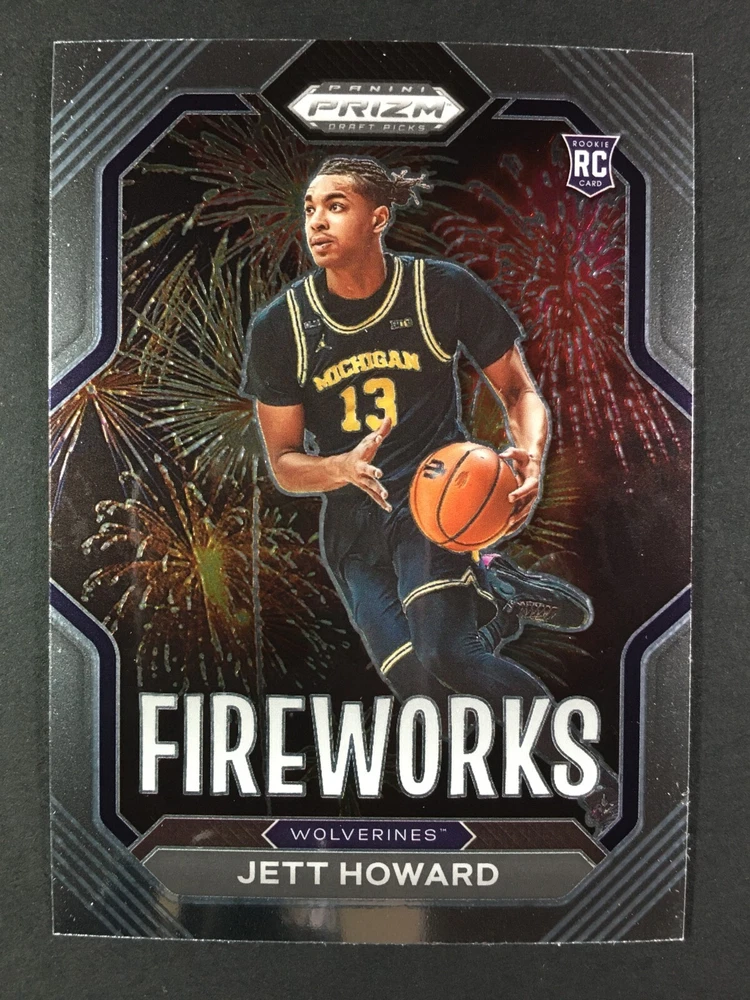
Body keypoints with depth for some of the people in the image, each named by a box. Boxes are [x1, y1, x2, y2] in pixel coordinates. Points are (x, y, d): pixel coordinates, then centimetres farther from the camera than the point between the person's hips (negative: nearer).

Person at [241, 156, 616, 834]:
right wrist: (344, 466, -22)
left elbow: (520, 392, 2)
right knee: (422, 685, -13)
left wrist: (531, 457, -20)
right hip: (352, 520, 3)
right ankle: (497, 596, 18)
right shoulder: (278, 328, -3)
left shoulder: (445, 289, -6)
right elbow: (284, 466, 0)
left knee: (443, 651, -27)